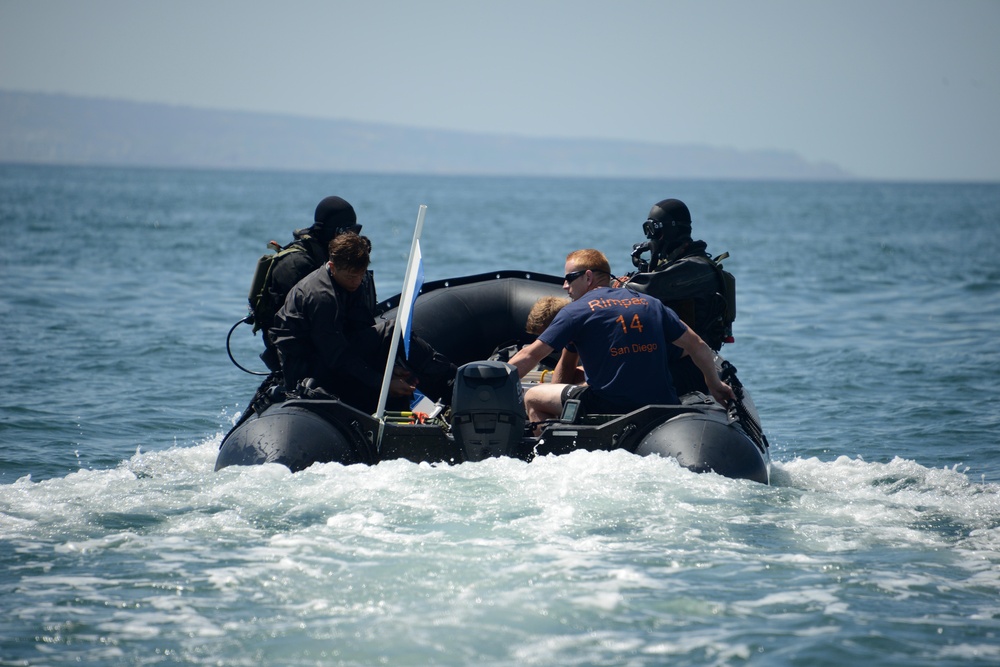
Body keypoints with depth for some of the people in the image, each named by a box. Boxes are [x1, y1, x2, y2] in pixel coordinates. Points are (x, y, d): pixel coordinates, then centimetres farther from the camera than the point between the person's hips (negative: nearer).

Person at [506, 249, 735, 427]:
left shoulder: (575, 311, 2)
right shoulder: (651, 304, 16)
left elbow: (530, 356, 0)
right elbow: (698, 346, 18)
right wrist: (715, 385, 33)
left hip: (610, 406, -5)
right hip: (662, 406, 5)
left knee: (532, 398, 10)